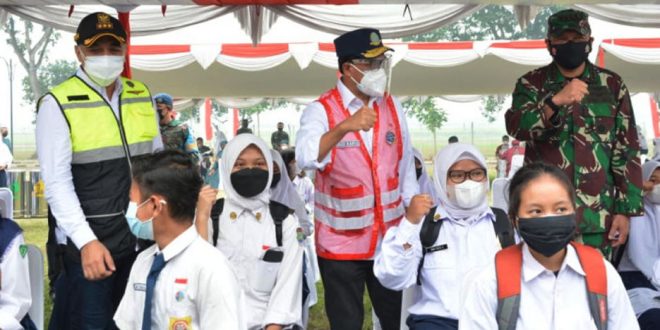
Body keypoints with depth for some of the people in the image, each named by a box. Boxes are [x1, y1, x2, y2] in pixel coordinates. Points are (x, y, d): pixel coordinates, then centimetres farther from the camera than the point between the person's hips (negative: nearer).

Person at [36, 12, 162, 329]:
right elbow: (57, 182, -14)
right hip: (92, 242, -5)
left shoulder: (142, 95, 7)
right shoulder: (58, 103, -9)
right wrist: (86, 242, -21)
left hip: (143, 235, 6)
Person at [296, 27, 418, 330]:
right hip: (341, 243, -4)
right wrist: (345, 126, -47)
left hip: (390, 239, 4)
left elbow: (405, 169, 9)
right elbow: (305, 158, -32)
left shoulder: (392, 107, 3)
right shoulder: (321, 110, -11)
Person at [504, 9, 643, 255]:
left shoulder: (613, 85, 6)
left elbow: (626, 152, 6)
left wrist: (626, 210, 0)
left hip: (597, 216, 1)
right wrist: (555, 101, -32)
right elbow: (515, 127, -16)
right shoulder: (531, 84, 3)